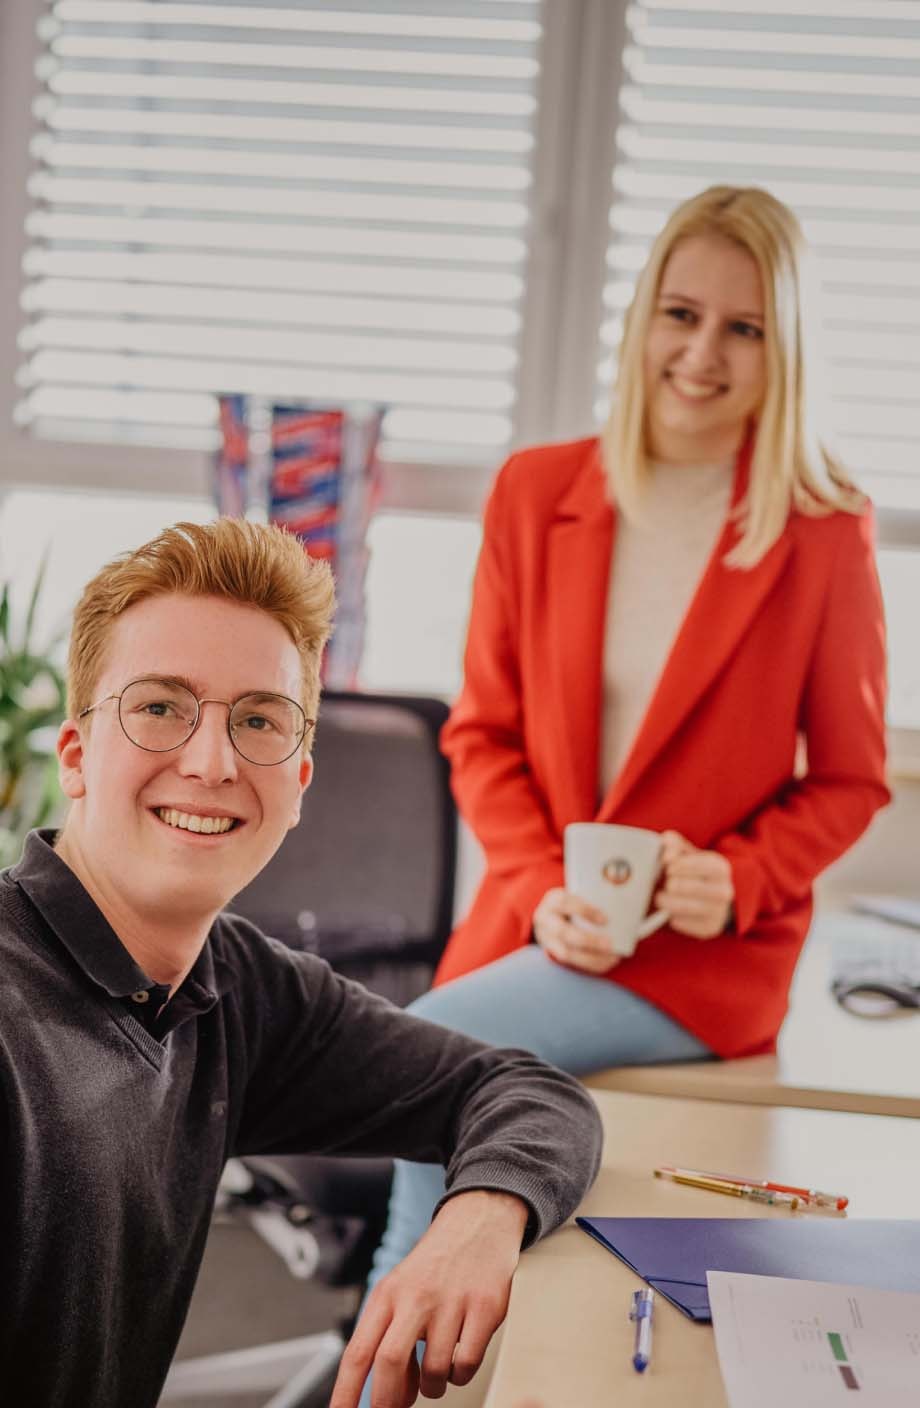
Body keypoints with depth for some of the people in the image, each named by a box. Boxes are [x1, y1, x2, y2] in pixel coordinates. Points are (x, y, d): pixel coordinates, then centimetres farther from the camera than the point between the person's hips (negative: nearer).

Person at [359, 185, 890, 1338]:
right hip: (537, 924, 4)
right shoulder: (535, 494, 1)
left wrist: (736, 883, -15)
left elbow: (847, 781, 2)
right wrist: (542, 891, -9)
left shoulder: (825, 539, -8)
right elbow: (483, 732, 6)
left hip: (704, 962, -4)